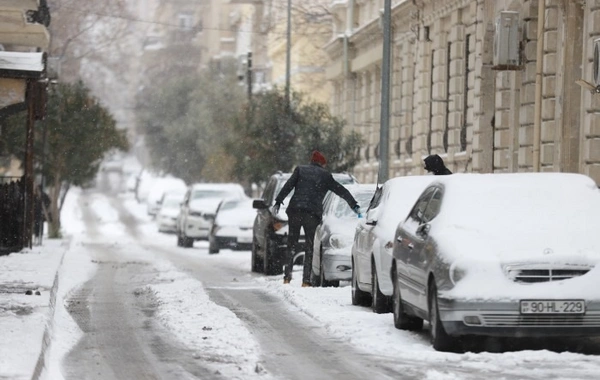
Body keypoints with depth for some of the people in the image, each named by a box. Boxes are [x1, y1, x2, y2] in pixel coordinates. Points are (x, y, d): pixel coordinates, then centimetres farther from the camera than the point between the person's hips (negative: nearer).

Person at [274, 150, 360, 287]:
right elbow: (342, 191, 18)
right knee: (310, 247, 4)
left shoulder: (300, 170, 13)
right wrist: (354, 205, 25)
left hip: (295, 210, 1)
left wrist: (278, 201, 2)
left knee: (291, 245, 8)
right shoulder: (325, 175, 12)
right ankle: (306, 281, -2)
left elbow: (288, 186, 2)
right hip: (312, 213, -1)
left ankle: (287, 278, 1)